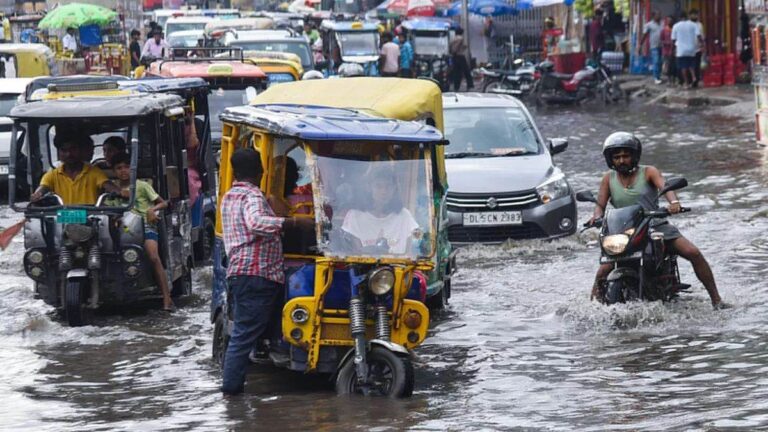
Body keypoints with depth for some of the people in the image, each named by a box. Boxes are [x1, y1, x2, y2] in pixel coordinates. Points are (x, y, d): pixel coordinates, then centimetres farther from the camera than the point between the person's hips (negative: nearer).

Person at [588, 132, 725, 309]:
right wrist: (597, 216, -23)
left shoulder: (648, 172, 0)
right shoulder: (609, 179, 8)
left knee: (694, 254, -17)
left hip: (656, 226, -1)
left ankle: (716, 299, -8)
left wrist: (674, 201, -41)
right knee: (604, 271, -19)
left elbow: (664, 186, -18)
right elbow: (600, 204, 2)